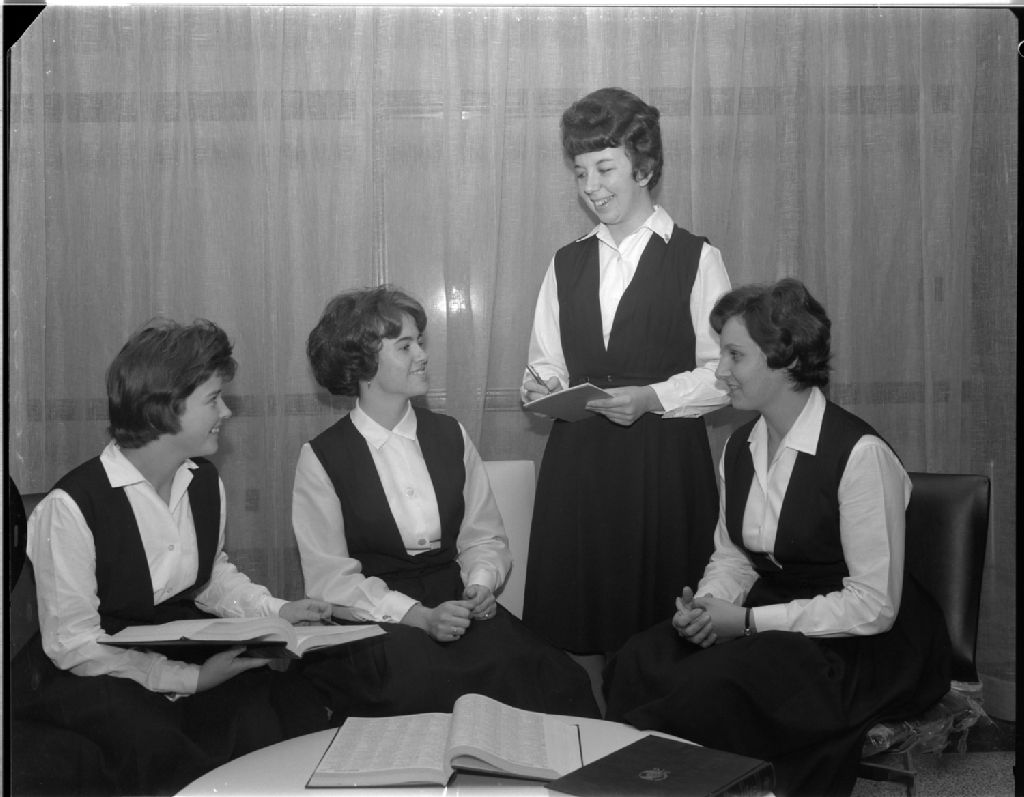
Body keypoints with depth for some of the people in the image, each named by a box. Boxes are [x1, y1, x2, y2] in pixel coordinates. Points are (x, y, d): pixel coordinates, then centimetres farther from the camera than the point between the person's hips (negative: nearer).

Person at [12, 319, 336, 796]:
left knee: (299, 710, -15)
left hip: (182, 647, 6)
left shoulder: (204, 481, 2)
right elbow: (73, 645, -19)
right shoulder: (71, 506, -20)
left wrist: (276, 611, -1)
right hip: (89, 678, -6)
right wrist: (190, 680, -24)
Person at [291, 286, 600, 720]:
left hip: (455, 606, 3)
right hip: (374, 620, -3)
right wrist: (418, 616, -19)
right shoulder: (322, 458, -1)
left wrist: (481, 584, -8)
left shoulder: (450, 435, 12)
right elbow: (330, 578, -6)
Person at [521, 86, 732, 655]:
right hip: (576, 462, 4)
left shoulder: (697, 259, 1)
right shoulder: (566, 264, 14)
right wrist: (542, 387, -3)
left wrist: (651, 398, -15)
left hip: (665, 463, -3)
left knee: (660, 637, -1)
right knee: (571, 624, 4)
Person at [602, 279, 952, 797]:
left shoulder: (859, 454, -19)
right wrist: (705, 604, -8)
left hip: (859, 644, -7)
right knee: (638, 664, -17)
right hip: (768, 622, 7)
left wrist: (749, 620, -18)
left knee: (715, 685, -30)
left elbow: (874, 606, -19)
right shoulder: (739, 448, 5)